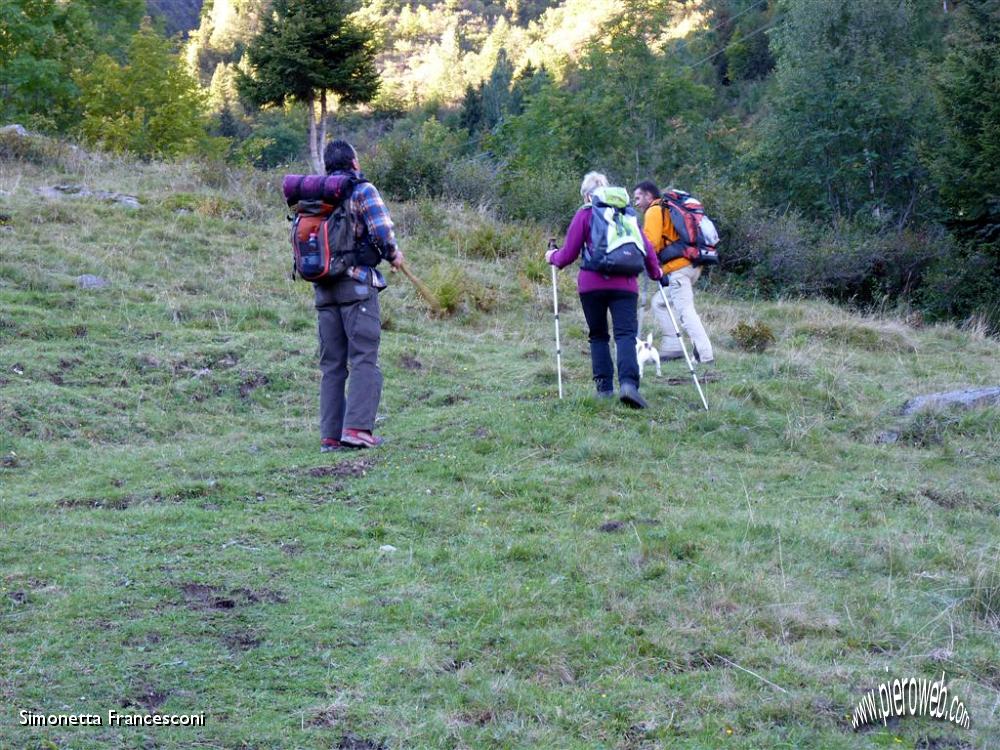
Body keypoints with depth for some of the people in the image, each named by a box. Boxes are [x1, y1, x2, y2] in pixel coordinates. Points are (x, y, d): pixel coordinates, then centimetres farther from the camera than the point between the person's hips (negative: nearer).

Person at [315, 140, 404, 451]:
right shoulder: (362, 190, -3)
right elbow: (382, 230, -14)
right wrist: (393, 254, 4)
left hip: (323, 287, 6)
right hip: (357, 283, -6)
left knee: (332, 364, 8)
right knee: (364, 359, -6)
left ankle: (331, 435, 6)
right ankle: (357, 428, -16)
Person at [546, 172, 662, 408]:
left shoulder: (584, 214, 8)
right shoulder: (627, 212, 16)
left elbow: (569, 254, 6)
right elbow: (646, 247, 13)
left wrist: (553, 257, 27)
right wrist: (655, 272, 29)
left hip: (592, 284, -1)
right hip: (625, 283, 1)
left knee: (598, 336, 13)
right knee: (626, 334, -8)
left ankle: (604, 387, 8)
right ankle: (628, 382, -29)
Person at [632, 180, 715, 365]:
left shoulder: (654, 212, -2)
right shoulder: (669, 209, 27)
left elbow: (650, 243, -14)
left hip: (678, 268, -10)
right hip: (693, 266, 10)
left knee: (686, 311, -12)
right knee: (660, 302, 18)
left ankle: (705, 354, -20)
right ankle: (672, 346, 11)